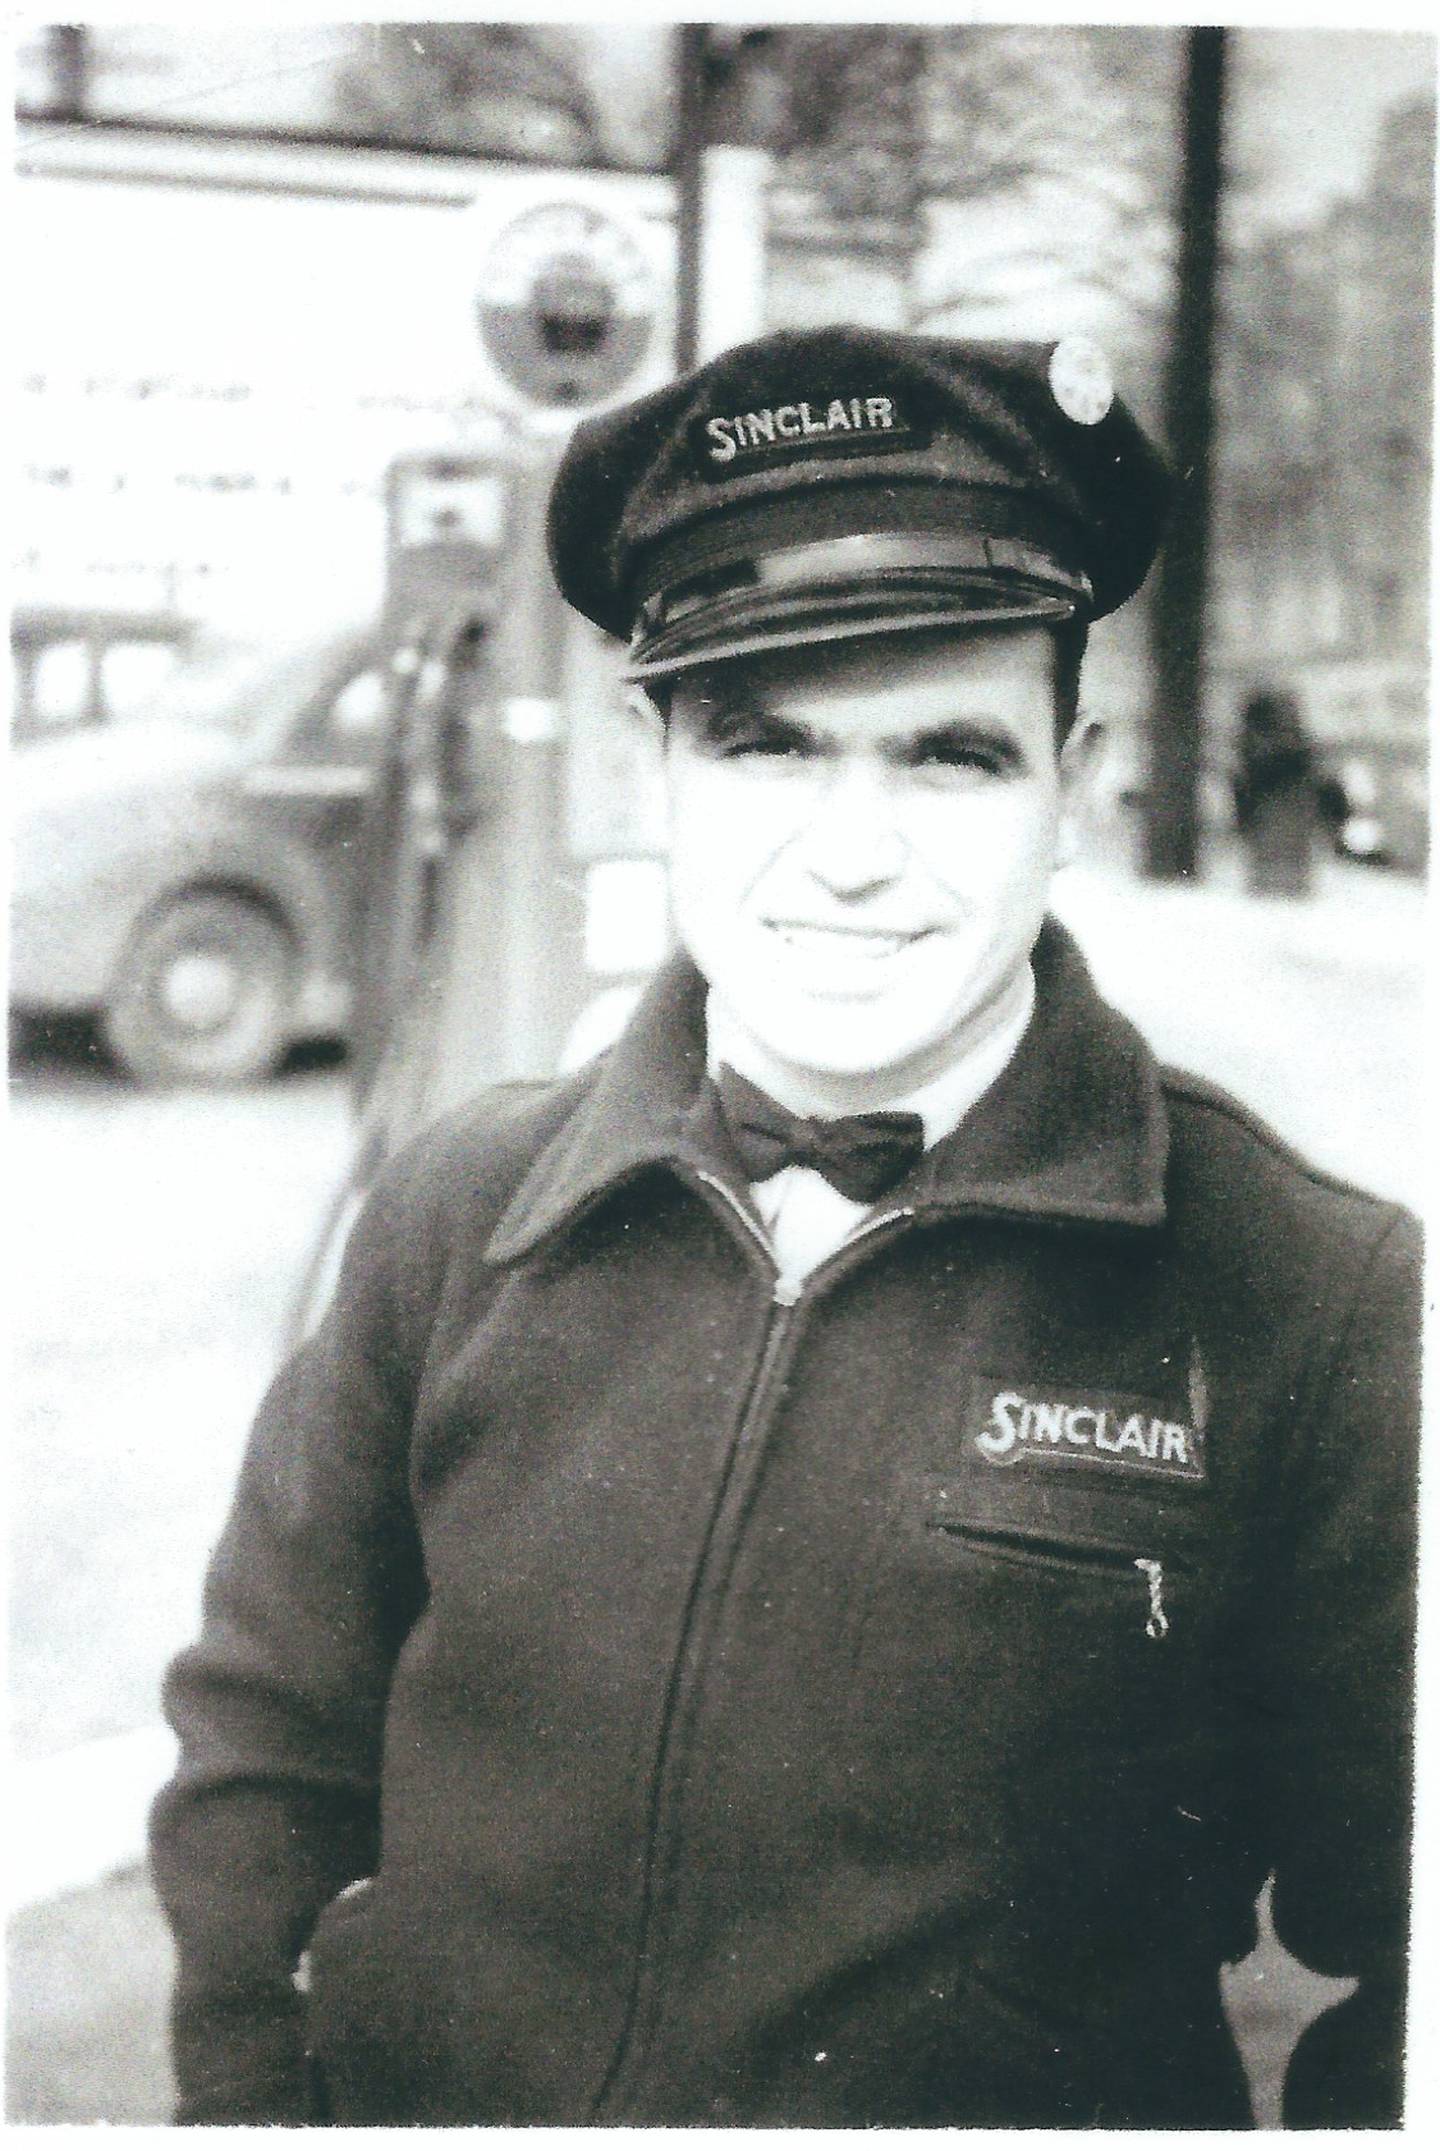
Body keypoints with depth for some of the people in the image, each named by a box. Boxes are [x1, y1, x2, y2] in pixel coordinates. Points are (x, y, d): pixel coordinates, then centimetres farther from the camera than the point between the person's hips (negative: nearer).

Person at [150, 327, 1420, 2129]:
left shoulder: (1315, 1307, -18)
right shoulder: (454, 1213, -8)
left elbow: (1406, 1982, -12)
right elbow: (265, 1758, 1)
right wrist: (247, 2097, -4)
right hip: (418, 2098, 3)